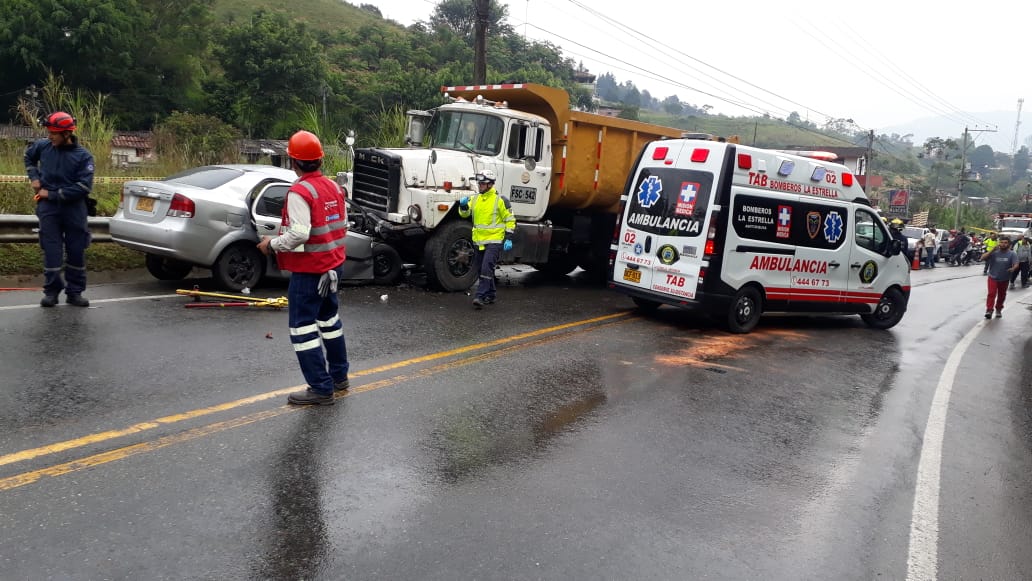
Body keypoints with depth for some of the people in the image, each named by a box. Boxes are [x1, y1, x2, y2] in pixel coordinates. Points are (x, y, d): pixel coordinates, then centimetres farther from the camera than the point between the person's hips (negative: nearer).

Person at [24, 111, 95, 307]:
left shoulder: (83, 156, -7)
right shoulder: (43, 146, 1)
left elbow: (83, 187, -14)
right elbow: (29, 156, 25)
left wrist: (52, 194, -14)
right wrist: (34, 177, 9)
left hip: (74, 208, -1)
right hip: (48, 207, 1)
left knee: (76, 251, 5)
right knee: (51, 250, 0)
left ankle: (75, 292, 15)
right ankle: (51, 291, 8)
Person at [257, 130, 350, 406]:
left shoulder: (300, 192, -19)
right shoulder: (334, 187, 6)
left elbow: (298, 234, -27)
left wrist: (272, 244, -11)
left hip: (308, 269, -9)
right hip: (332, 265, 9)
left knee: (303, 327, -1)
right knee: (329, 318, 23)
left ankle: (321, 389, 1)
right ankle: (338, 376, 34)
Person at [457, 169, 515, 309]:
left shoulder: (500, 200, -7)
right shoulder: (475, 199, 10)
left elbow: (510, 220, -4)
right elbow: (465, 214, 10)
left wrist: (508, 239, -11)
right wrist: (463, 205, -12)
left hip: (494, 241, -7)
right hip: (479, 240, 7)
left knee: (486, 268, -17)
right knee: (480, 269, 13)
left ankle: (480, 296, -19)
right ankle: (490, 295, 28)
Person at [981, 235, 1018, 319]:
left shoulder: (1012, 254, -6)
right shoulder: (994, 252, -7)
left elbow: (1016, 264, -16)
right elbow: (983, 258, -17)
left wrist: (1013, 268, -39)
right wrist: (992, 250, -24)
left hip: (1004, 279, 2)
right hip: (993, 277, -2)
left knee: (1001, 295, 15)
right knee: (992, 293, -15)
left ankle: (999, 310, 31)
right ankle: (989, 310, -15)